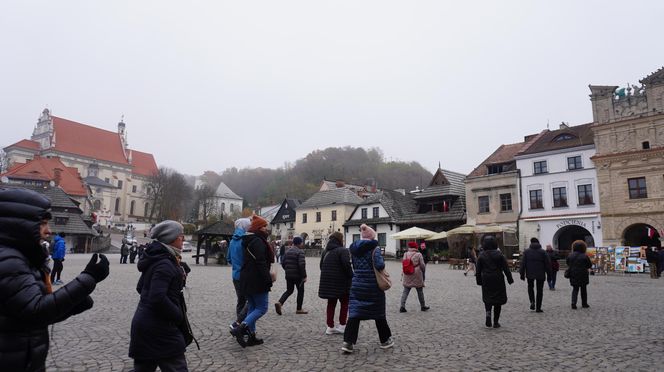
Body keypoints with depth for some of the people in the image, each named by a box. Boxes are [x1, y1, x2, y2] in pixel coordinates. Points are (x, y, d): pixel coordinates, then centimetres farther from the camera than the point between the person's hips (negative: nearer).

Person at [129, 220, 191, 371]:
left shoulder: (156, 260, 10)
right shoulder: (165, 265, -21)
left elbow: (140, 287, 21)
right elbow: (158, 298, -30)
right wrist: (179, 316, -17)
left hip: (144, 324, 9)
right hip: (159, 328, -9)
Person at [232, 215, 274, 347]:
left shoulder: (249, 241, 15)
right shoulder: (258, 242, -18)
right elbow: (261, 263, -23)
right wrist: (268, 278, -18)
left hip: (247, 280, 10)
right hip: (257, 281, -10)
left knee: (252, 307, 15)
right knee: (262, 308, -3)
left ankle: (251, 336, 19)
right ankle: (241, 329, -13)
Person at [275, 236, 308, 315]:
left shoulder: (288, 251, 9)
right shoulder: (300, 252, -14)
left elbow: (283, 263, 12)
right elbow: (302, 264, -22)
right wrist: (304, 276, -17)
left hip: (288, 275, 7)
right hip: (298, 276, -6)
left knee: (289, 290, 16)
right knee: (300, 291, 9)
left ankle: (279, 302, -5)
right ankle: (299, 309, 15)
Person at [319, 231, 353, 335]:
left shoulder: (325, 252, 11)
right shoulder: (343, 250, -14)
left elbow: (321, 265, 16)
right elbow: (347, 265, -22)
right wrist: (351, 277, -10)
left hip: (327, 282, 6)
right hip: (341, 282, -6)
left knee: (331, 304, 14)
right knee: (344, 303, 10)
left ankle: (330, 327, 16)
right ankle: (342, 326, 10)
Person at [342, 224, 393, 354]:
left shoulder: (353, 248, 6)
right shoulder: (374, 248, -12)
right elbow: (380, 265, -21)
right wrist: (382, 263, -2)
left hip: (357, 285, 4)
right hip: (373, 286, -4)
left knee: (354, 313, 4)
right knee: (378, 314, 13)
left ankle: (348, 342, -5)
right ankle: (385, 340, 28)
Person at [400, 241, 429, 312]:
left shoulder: (405, 254, -1)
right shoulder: (419, 255, -10)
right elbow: (422, 265, -7)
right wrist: (424, 271, 11)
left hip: (407, 275, 3)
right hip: (417, 275, -2)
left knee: (405, 291, 6)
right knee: (420, 291, 13)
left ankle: (402, 306, -2)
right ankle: (423, 306, 26)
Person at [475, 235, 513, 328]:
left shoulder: (481, 255, -3)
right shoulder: (499, 254, -6)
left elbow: (478, 270, 1)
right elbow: (506, 268, -4)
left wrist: (479, 281, 11)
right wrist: (510, 279, 5)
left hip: (486, 281, 1)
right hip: (498, 280, -1)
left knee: (487, 299, 15)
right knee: (498, 300, 9)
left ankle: (488, 313, -12)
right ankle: (496, 322, 12)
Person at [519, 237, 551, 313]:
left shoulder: (526, 251, -2)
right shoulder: (543, 252, -3)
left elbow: (523, 263, -3)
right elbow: (548, 263, -2)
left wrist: (522, 274, 2)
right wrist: (549, 273, 7)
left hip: (530, 273, 0)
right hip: (540, 274, 0)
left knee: (530, 287, 22)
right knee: (539, 290, 9)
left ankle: (532, 302, 1)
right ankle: (538, 308, 10)